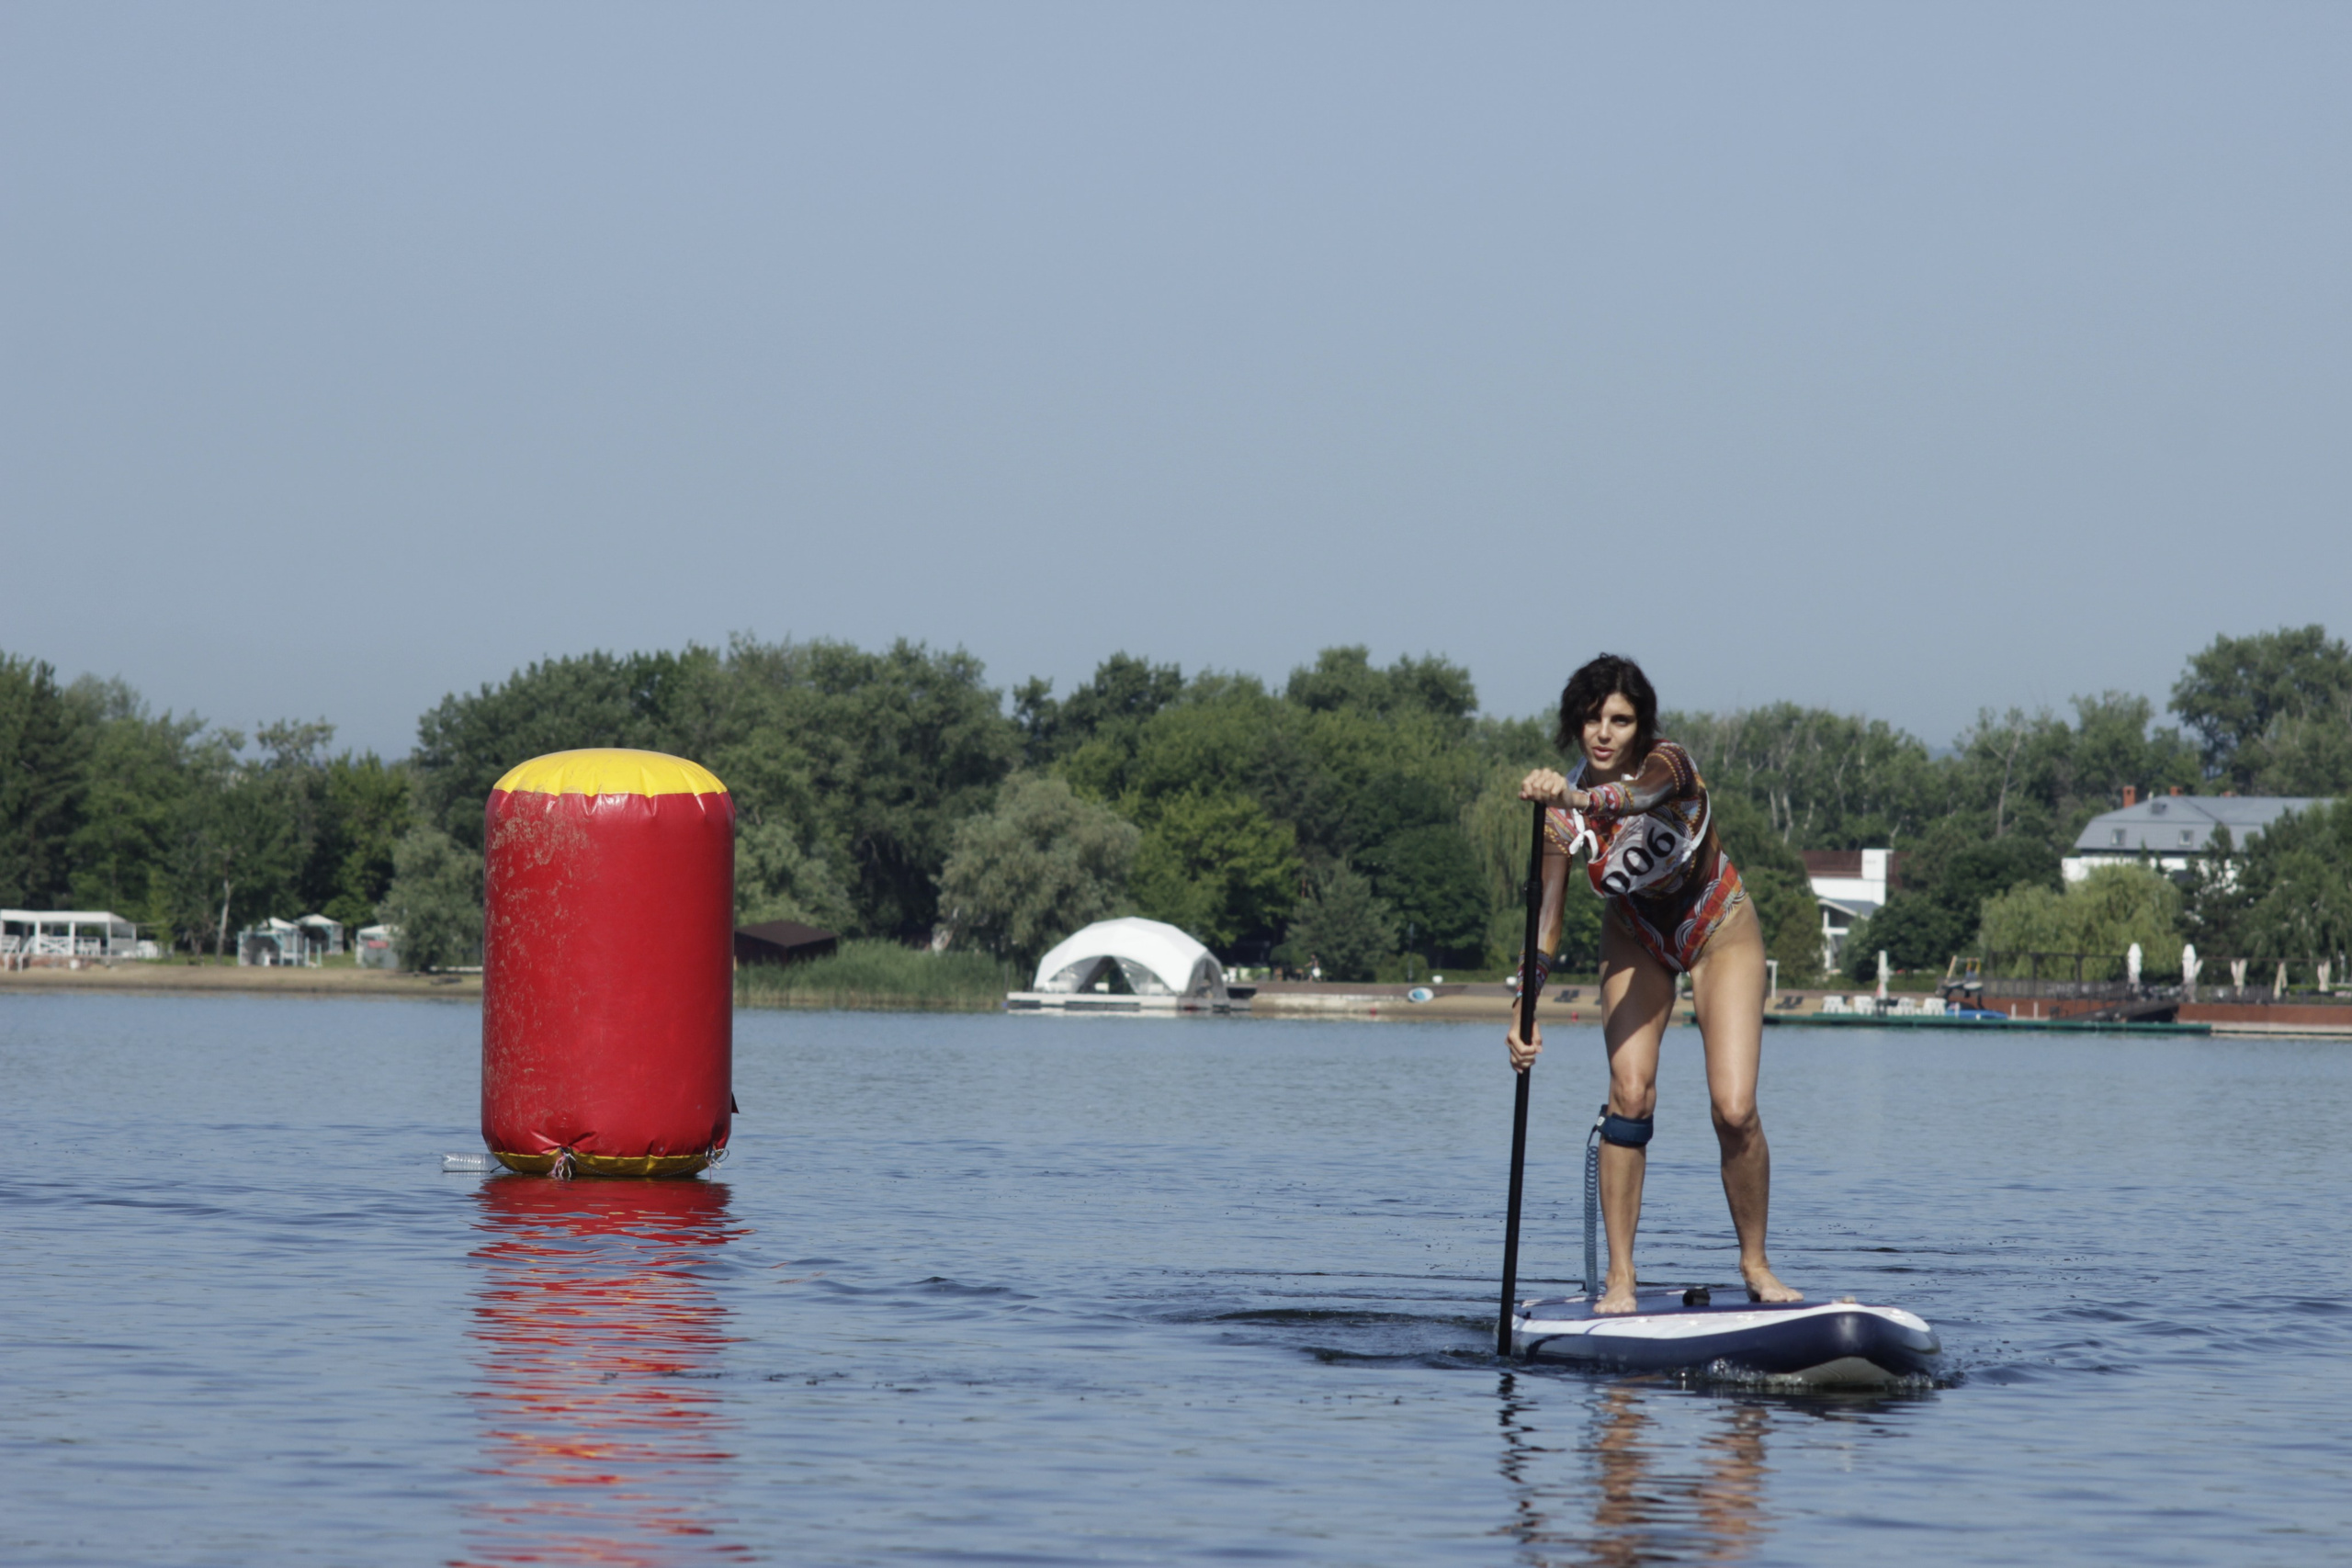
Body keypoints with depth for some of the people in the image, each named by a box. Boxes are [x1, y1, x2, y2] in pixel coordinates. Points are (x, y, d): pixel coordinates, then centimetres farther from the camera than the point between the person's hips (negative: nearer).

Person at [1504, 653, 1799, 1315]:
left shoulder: (1668, 765, -30)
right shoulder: (1562, 808, -19)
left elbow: (1638, 795, -55)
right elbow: (1548, 919, -13)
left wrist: (1577, 798, -76)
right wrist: (1524, 1012, -23)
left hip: (1720, 932, -3)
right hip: (1636, 937, 3)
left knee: (1734, 1110, -14)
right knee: (1630, 1092, -16)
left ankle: (1755, 1264, 6)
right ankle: (1620, 1277, -9)